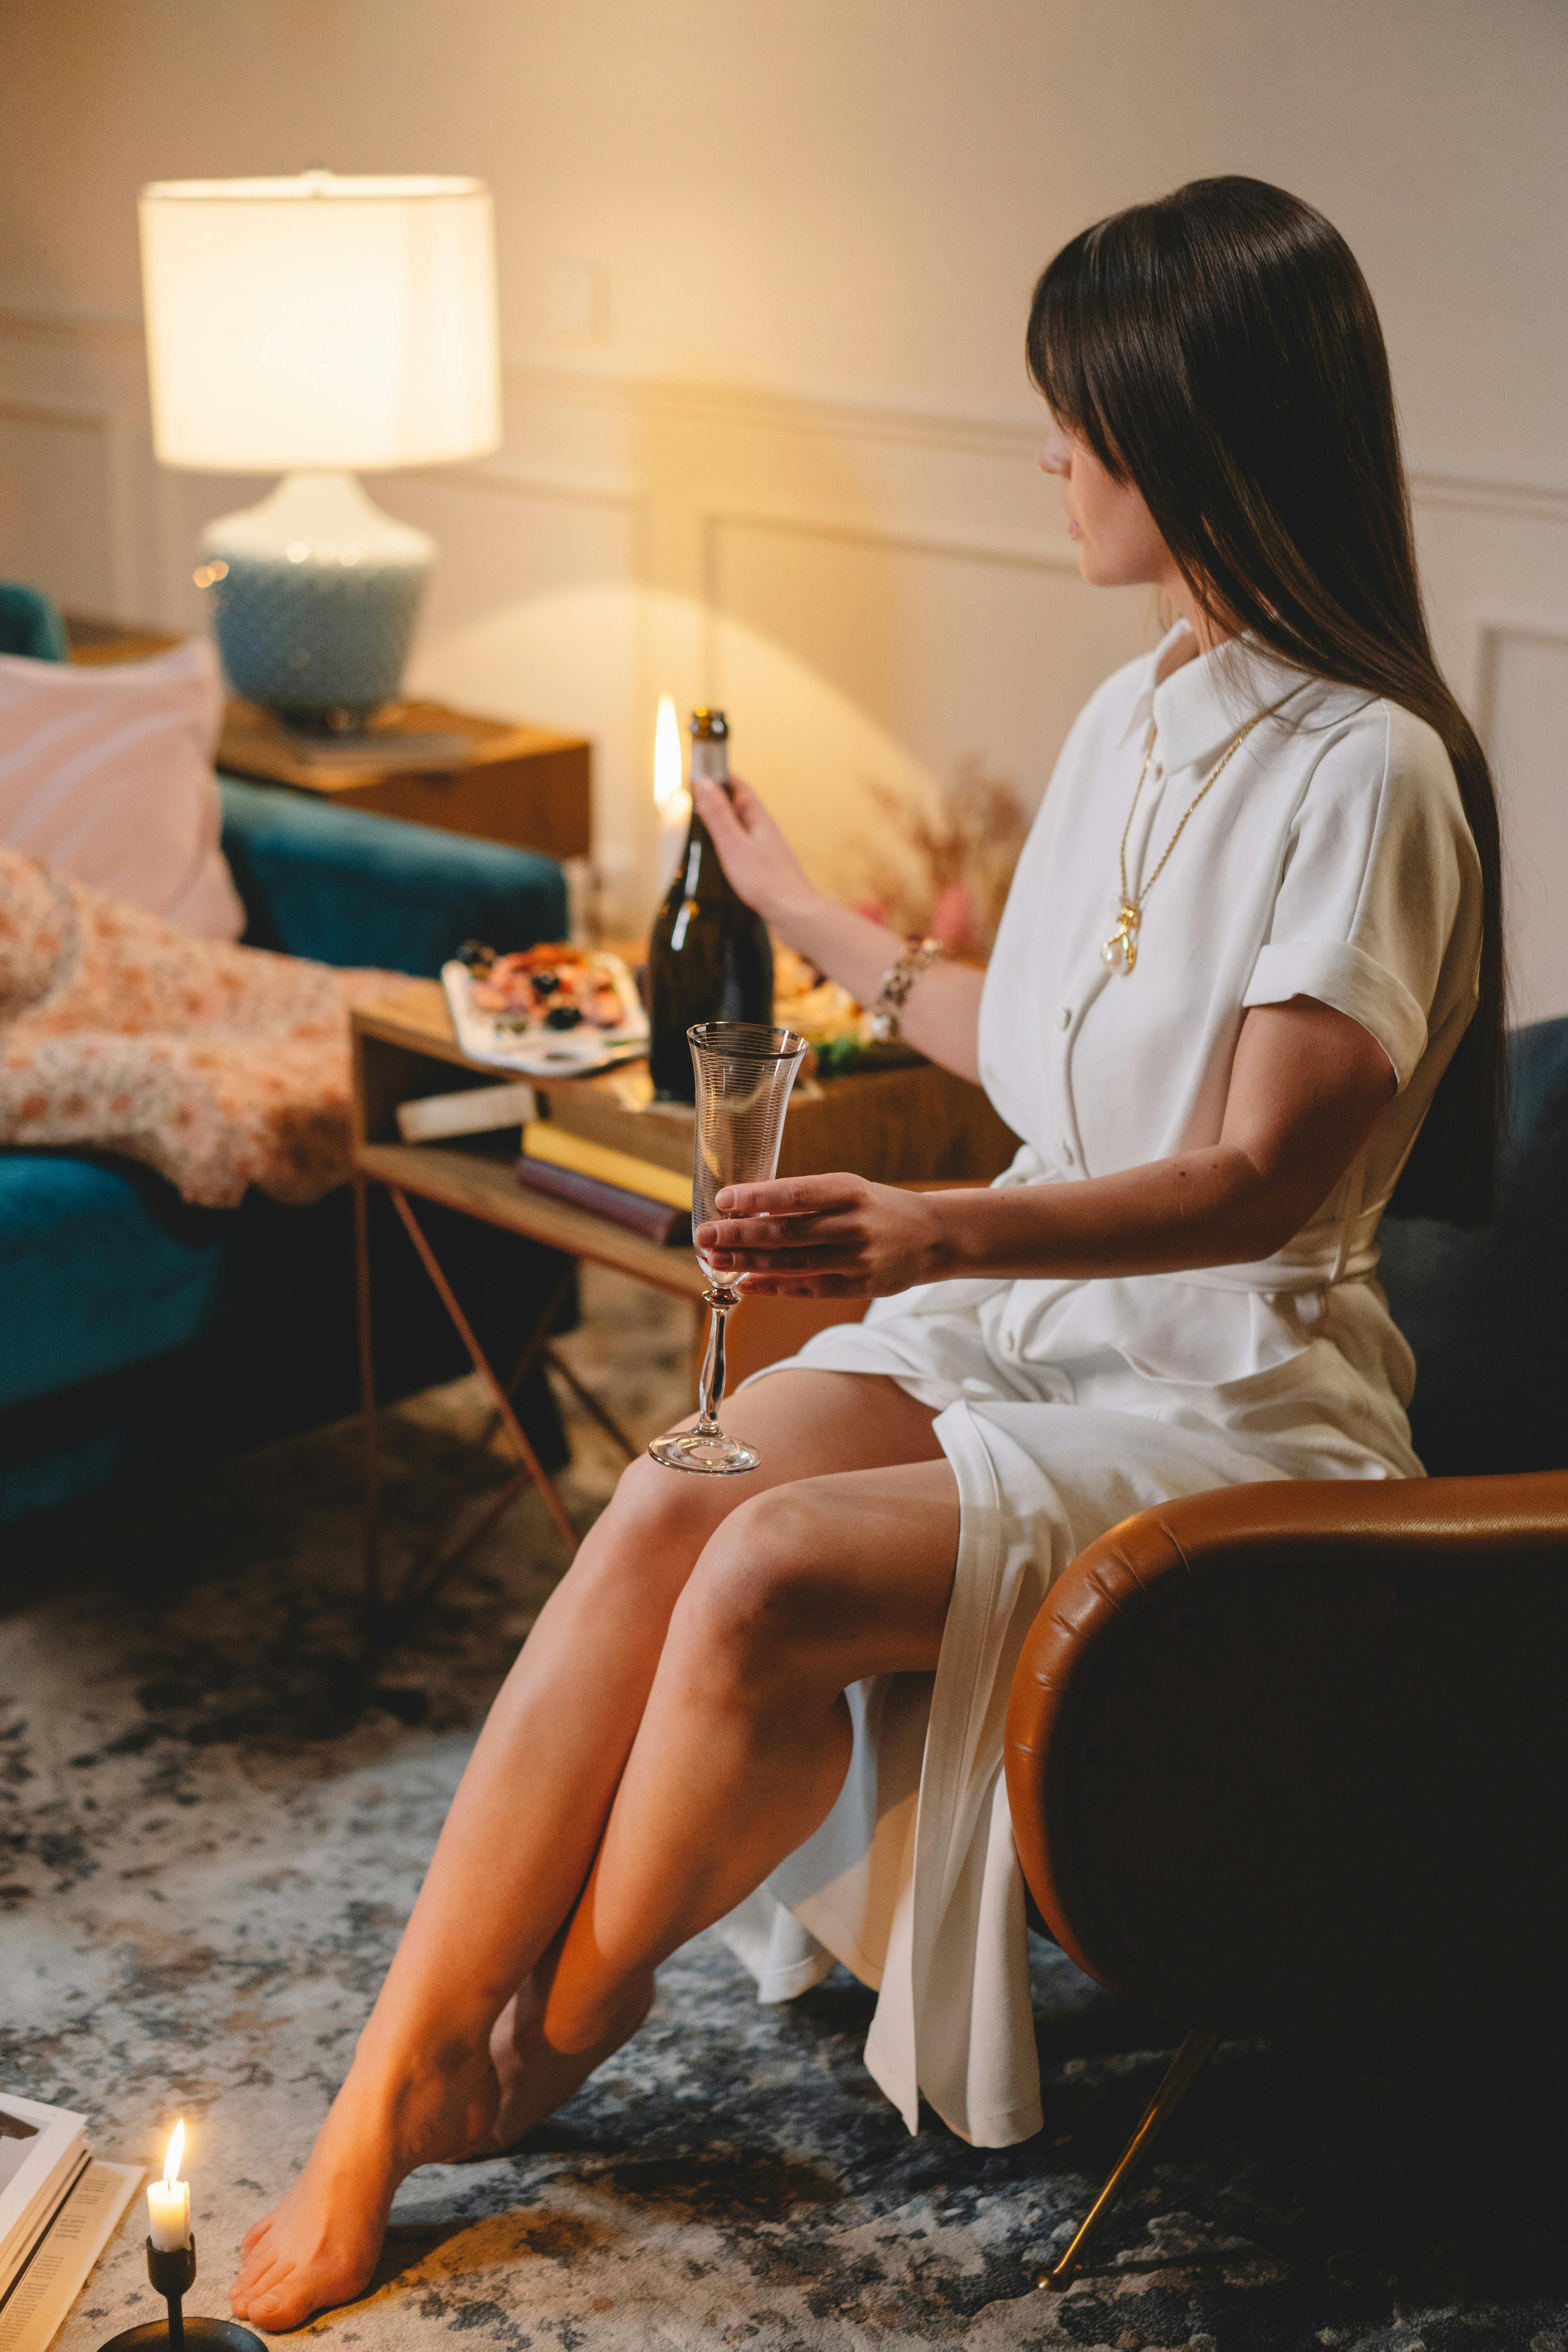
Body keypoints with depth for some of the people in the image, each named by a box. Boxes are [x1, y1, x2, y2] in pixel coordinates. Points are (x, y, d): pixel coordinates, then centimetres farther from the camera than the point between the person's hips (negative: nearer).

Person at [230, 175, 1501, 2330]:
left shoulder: (1367, 774, -13)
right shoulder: (1136, 720, 13)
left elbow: (1260, 1178, -20)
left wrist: (940, 1231, -35)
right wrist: (809, 916, 34)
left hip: (1234, 1386, -7)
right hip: (1021, 1316, 7)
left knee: (766, 1576, -28)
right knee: (659, 1516, -21)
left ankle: (567, 2016, -1)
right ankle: (387, 2101, -18)